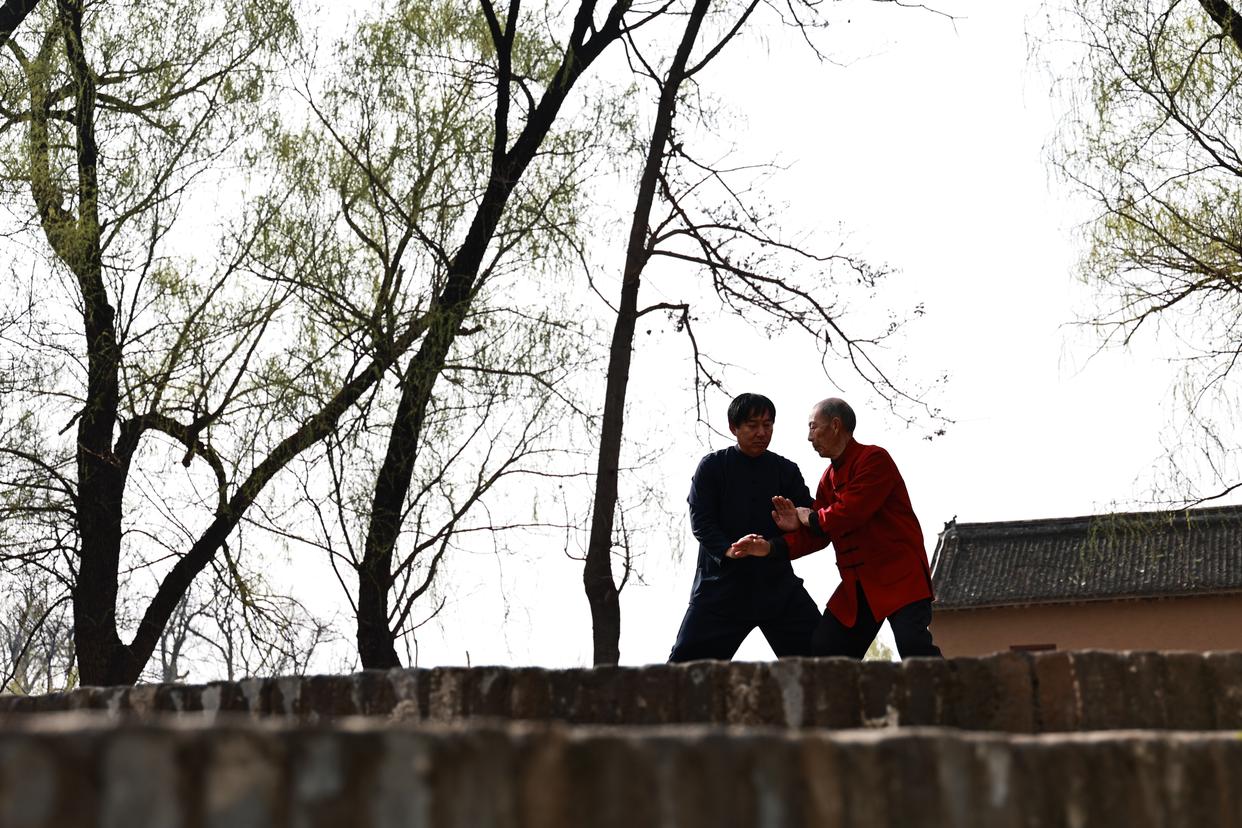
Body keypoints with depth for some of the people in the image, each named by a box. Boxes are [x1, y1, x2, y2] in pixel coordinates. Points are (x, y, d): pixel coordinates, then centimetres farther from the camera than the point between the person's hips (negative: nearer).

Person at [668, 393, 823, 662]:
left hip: (777, 581, 2)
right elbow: (701, 521, -6)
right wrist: (727, 551, -25)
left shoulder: (786, 471, 9)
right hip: (722, 580, -2)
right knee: (687, 657, -7)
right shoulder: (712, 466, 2)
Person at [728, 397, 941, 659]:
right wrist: (770, 547, -4)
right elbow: (816, 535, 11)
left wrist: (810, 518, -3)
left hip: (899, 574, -8)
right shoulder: (829, 478, 17)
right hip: (857, 585, 8)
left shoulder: (874, 459, -10)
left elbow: (851, 512, -21)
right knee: (823, 650, 3)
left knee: (914, 647, -24)